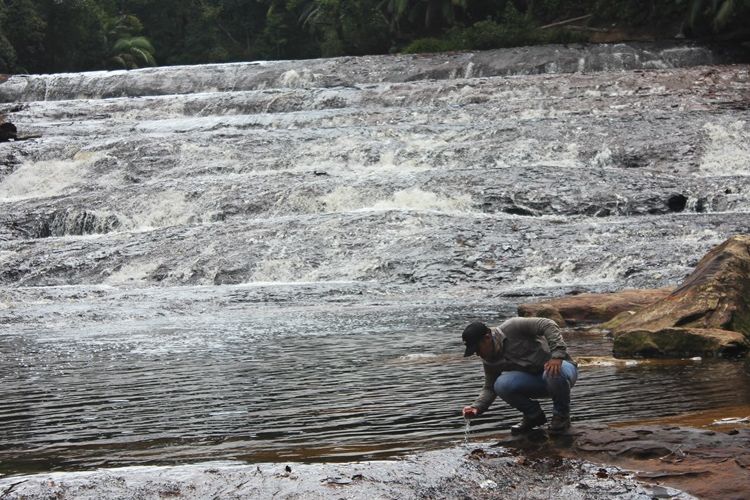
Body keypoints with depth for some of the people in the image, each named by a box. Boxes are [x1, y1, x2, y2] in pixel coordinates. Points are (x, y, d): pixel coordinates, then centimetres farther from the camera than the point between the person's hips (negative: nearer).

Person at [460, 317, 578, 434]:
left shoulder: (513, 328, -20)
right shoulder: (489, 360, -1)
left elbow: (548, 325, -24)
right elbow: (490, 388, 5)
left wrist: (557, 355, -35)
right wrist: (476, 407, -13)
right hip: (534, 380, 5)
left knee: (554, 374, -41)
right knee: (501, 384, -21)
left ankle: (561, 416, -12)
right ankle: (533, 415, 3)